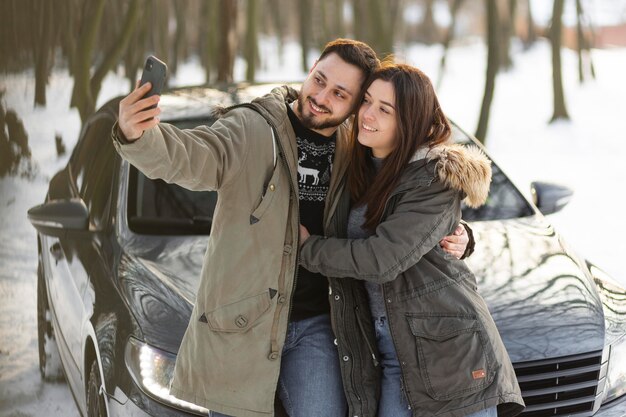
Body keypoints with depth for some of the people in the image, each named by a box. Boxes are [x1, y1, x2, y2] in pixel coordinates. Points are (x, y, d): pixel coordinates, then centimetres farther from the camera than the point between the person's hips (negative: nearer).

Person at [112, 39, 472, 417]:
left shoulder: (353, 152, 4)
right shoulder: (252, 129, -10)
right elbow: (190, 158, -28)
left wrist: (453, 237, -1)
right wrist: (138, 135, -50)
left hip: (312, 327, 3)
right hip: (239, 324, -3)